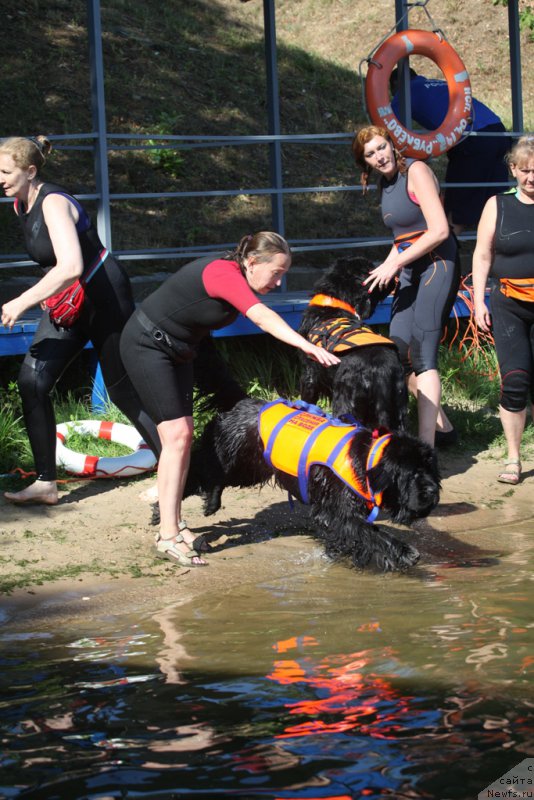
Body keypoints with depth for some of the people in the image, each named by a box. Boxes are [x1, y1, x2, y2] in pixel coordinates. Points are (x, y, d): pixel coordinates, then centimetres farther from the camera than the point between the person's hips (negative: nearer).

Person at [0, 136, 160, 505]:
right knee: (32, 381, -4)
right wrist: (53, 294, 12)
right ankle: (46, 483, 0)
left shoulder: (53, 203, -24)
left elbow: (71, 267, -37)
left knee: (124, 390, 1)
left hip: (105, 295, -9)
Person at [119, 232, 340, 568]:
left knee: (184, 436, 6)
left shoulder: (239, 278, 0)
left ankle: (175, 524, 11)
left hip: (178, 351, 10)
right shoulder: (224, 273, -30)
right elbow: (262, 317, -43)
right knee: (176, 434, -15)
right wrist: (307, 346, -52)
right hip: (146, 344, -10)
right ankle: (168, 537, -15)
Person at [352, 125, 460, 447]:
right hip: (408, 273, 9)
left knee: (423, 355, -16)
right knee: (400, 356, 5)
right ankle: (443, 426, 18)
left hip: (437, 266, -9)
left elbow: (439, 230, -18)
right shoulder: (386, 183, 13)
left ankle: (427, 448, -19)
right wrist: (386, 270, 8)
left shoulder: (416, 170, -11)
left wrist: (395, 263, -15)